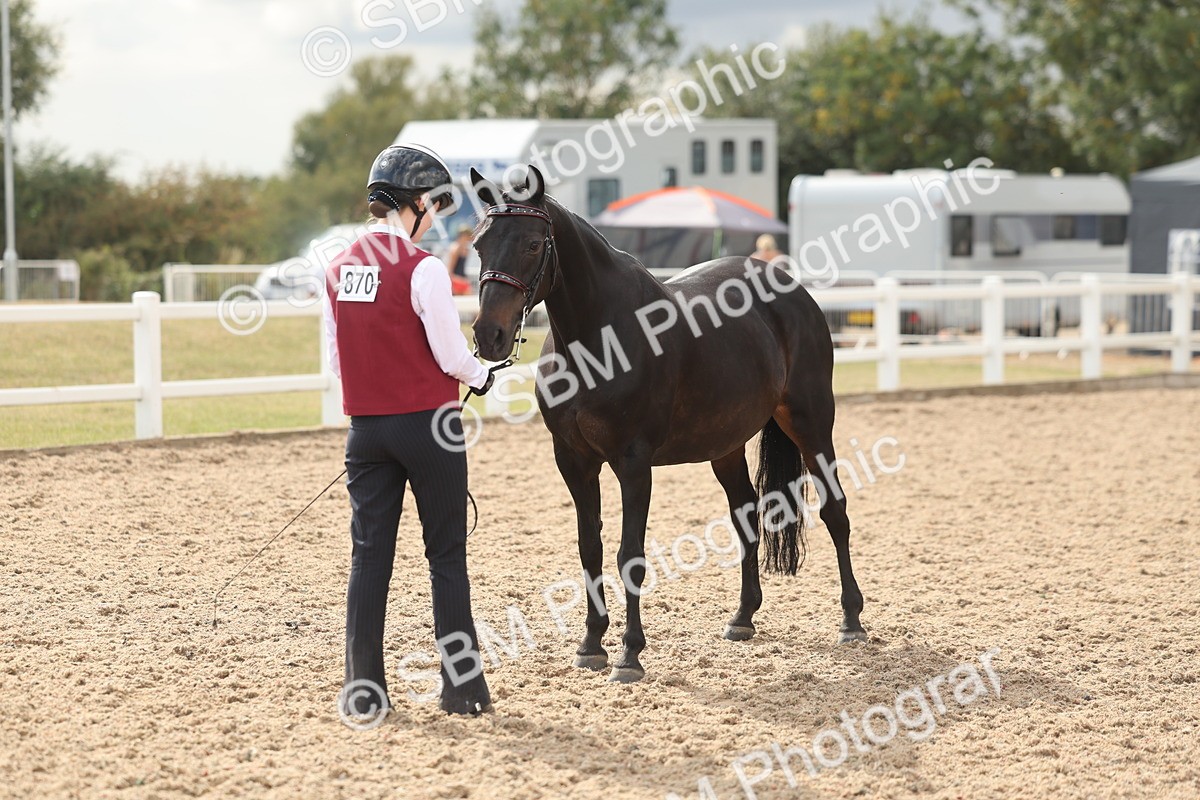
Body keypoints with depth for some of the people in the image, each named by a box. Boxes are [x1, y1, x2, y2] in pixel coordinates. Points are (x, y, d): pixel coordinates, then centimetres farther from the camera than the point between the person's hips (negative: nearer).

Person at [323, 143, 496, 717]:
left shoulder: (337, 269, 4)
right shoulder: (422, 268, -15)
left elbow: (335, 357, 9)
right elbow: (452, 356, -12)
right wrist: (481, 377, 8)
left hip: (365, 426, 5)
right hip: (428, 423, -5)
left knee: (369, 555, 8)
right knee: (447, 557, 5)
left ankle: (363, 689, 8)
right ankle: (462, 687, 8)